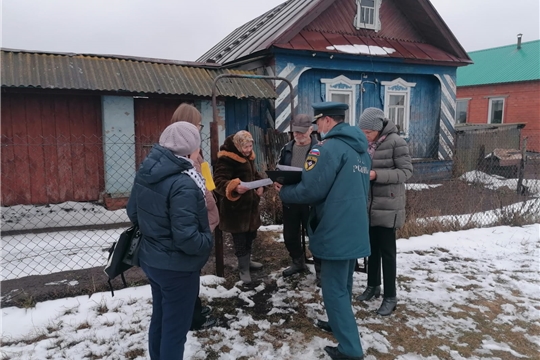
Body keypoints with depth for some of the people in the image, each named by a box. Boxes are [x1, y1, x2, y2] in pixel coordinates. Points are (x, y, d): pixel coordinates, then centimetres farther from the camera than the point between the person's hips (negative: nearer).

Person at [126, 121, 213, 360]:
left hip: (151, 260, 8)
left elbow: (133, 213, 11)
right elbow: (186, 238, -29)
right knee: (175, 328, 10)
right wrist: (209, 240, -11)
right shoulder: (182, 184, -28)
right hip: (177, 268, -8)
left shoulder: (146, 172, -2)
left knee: (160, 319, 26)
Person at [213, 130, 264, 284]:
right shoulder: (226, 160, -19)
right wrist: (234, 187, -46)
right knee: (240, 240, 1)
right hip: (235, 208, -9)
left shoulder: (248, 157, 10)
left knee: (250, 235, 21)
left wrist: (260, 185, 1)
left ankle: (247, 261, 40)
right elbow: (219, 182, -27)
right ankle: (243, 269, 17)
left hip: (250, 205, 9)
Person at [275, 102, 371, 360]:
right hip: (356, 230, 9)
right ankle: (340, 324, 42)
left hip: (337, 232, -9)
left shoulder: (329, 148, -17)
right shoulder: (361, 149, 12)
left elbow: (311, 190, -20)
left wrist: (283, 192, -2)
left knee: (334, 289, 2)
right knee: (343, 284, 24)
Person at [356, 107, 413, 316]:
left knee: (387, 250, 1)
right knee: (372, 247, 16)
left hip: (388, 205, -6)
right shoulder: (366, 143, 5)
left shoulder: (395, 141, -13)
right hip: (369, 204, 6)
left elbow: (407, 171, -14)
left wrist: (377, 175, -23)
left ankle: (390, 296, 14)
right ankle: (373, 286, 33)